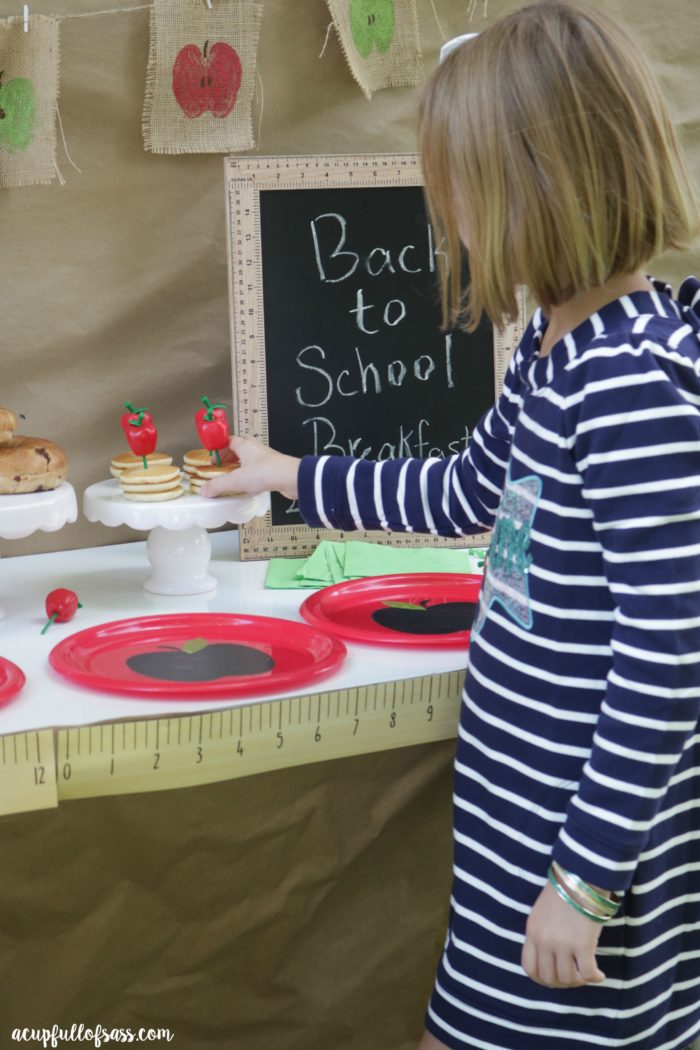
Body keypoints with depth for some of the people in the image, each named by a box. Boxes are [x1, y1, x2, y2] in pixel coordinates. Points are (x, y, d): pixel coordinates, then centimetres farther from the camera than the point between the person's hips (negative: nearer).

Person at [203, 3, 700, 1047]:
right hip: (520, 784, 9)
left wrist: (587, 876, -20)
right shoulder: (555, 342, 5)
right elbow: (468, 491, 21)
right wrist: (292, 475, 27)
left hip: (591, 810, -9)